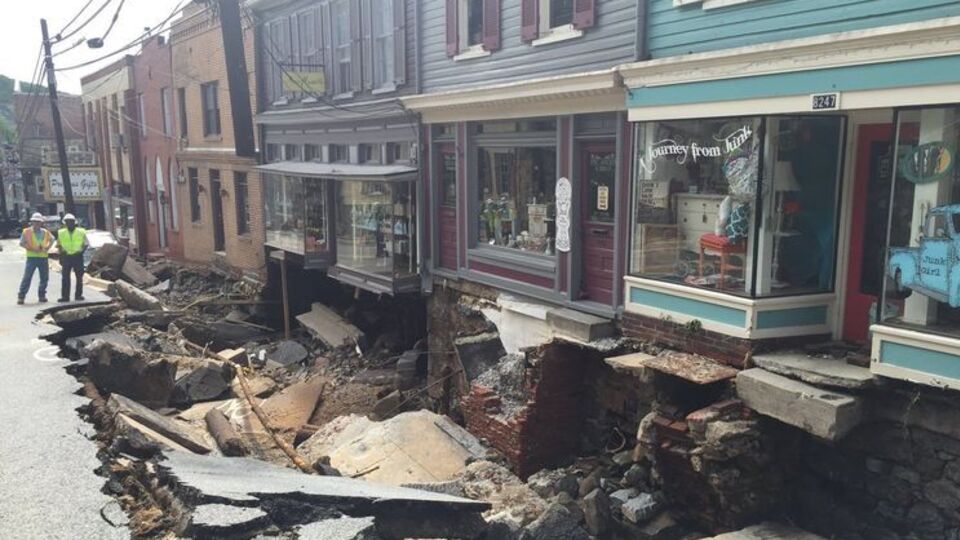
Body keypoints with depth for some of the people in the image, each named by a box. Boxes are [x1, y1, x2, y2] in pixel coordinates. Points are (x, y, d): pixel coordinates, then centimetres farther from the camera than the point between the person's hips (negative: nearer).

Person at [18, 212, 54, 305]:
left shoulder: (45, 232, 8)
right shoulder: (26, 231, -2)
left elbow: (52, 239, 25)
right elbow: (22, 243, -3)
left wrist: (48, 247, 7)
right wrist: (32, 249, -16)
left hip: (43, 257, 4)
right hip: (31, 257, -4)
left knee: (44, 278, 8)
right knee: (27, 277, -6)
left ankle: (42, 295, 20)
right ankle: (21, 296, -1)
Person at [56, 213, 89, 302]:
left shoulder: (81, 232, 3)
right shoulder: (61, 233, 8)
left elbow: (86, 244, 7)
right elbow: (59, 245, 15)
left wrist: (81, 251, -7)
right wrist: (61, 252, 0)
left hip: (78, 256, -1)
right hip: (66, 257, 1)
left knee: (79, 277, 3)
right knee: (65, 277, -2)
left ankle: (78, 295, 11)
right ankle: (65, 296, 0)